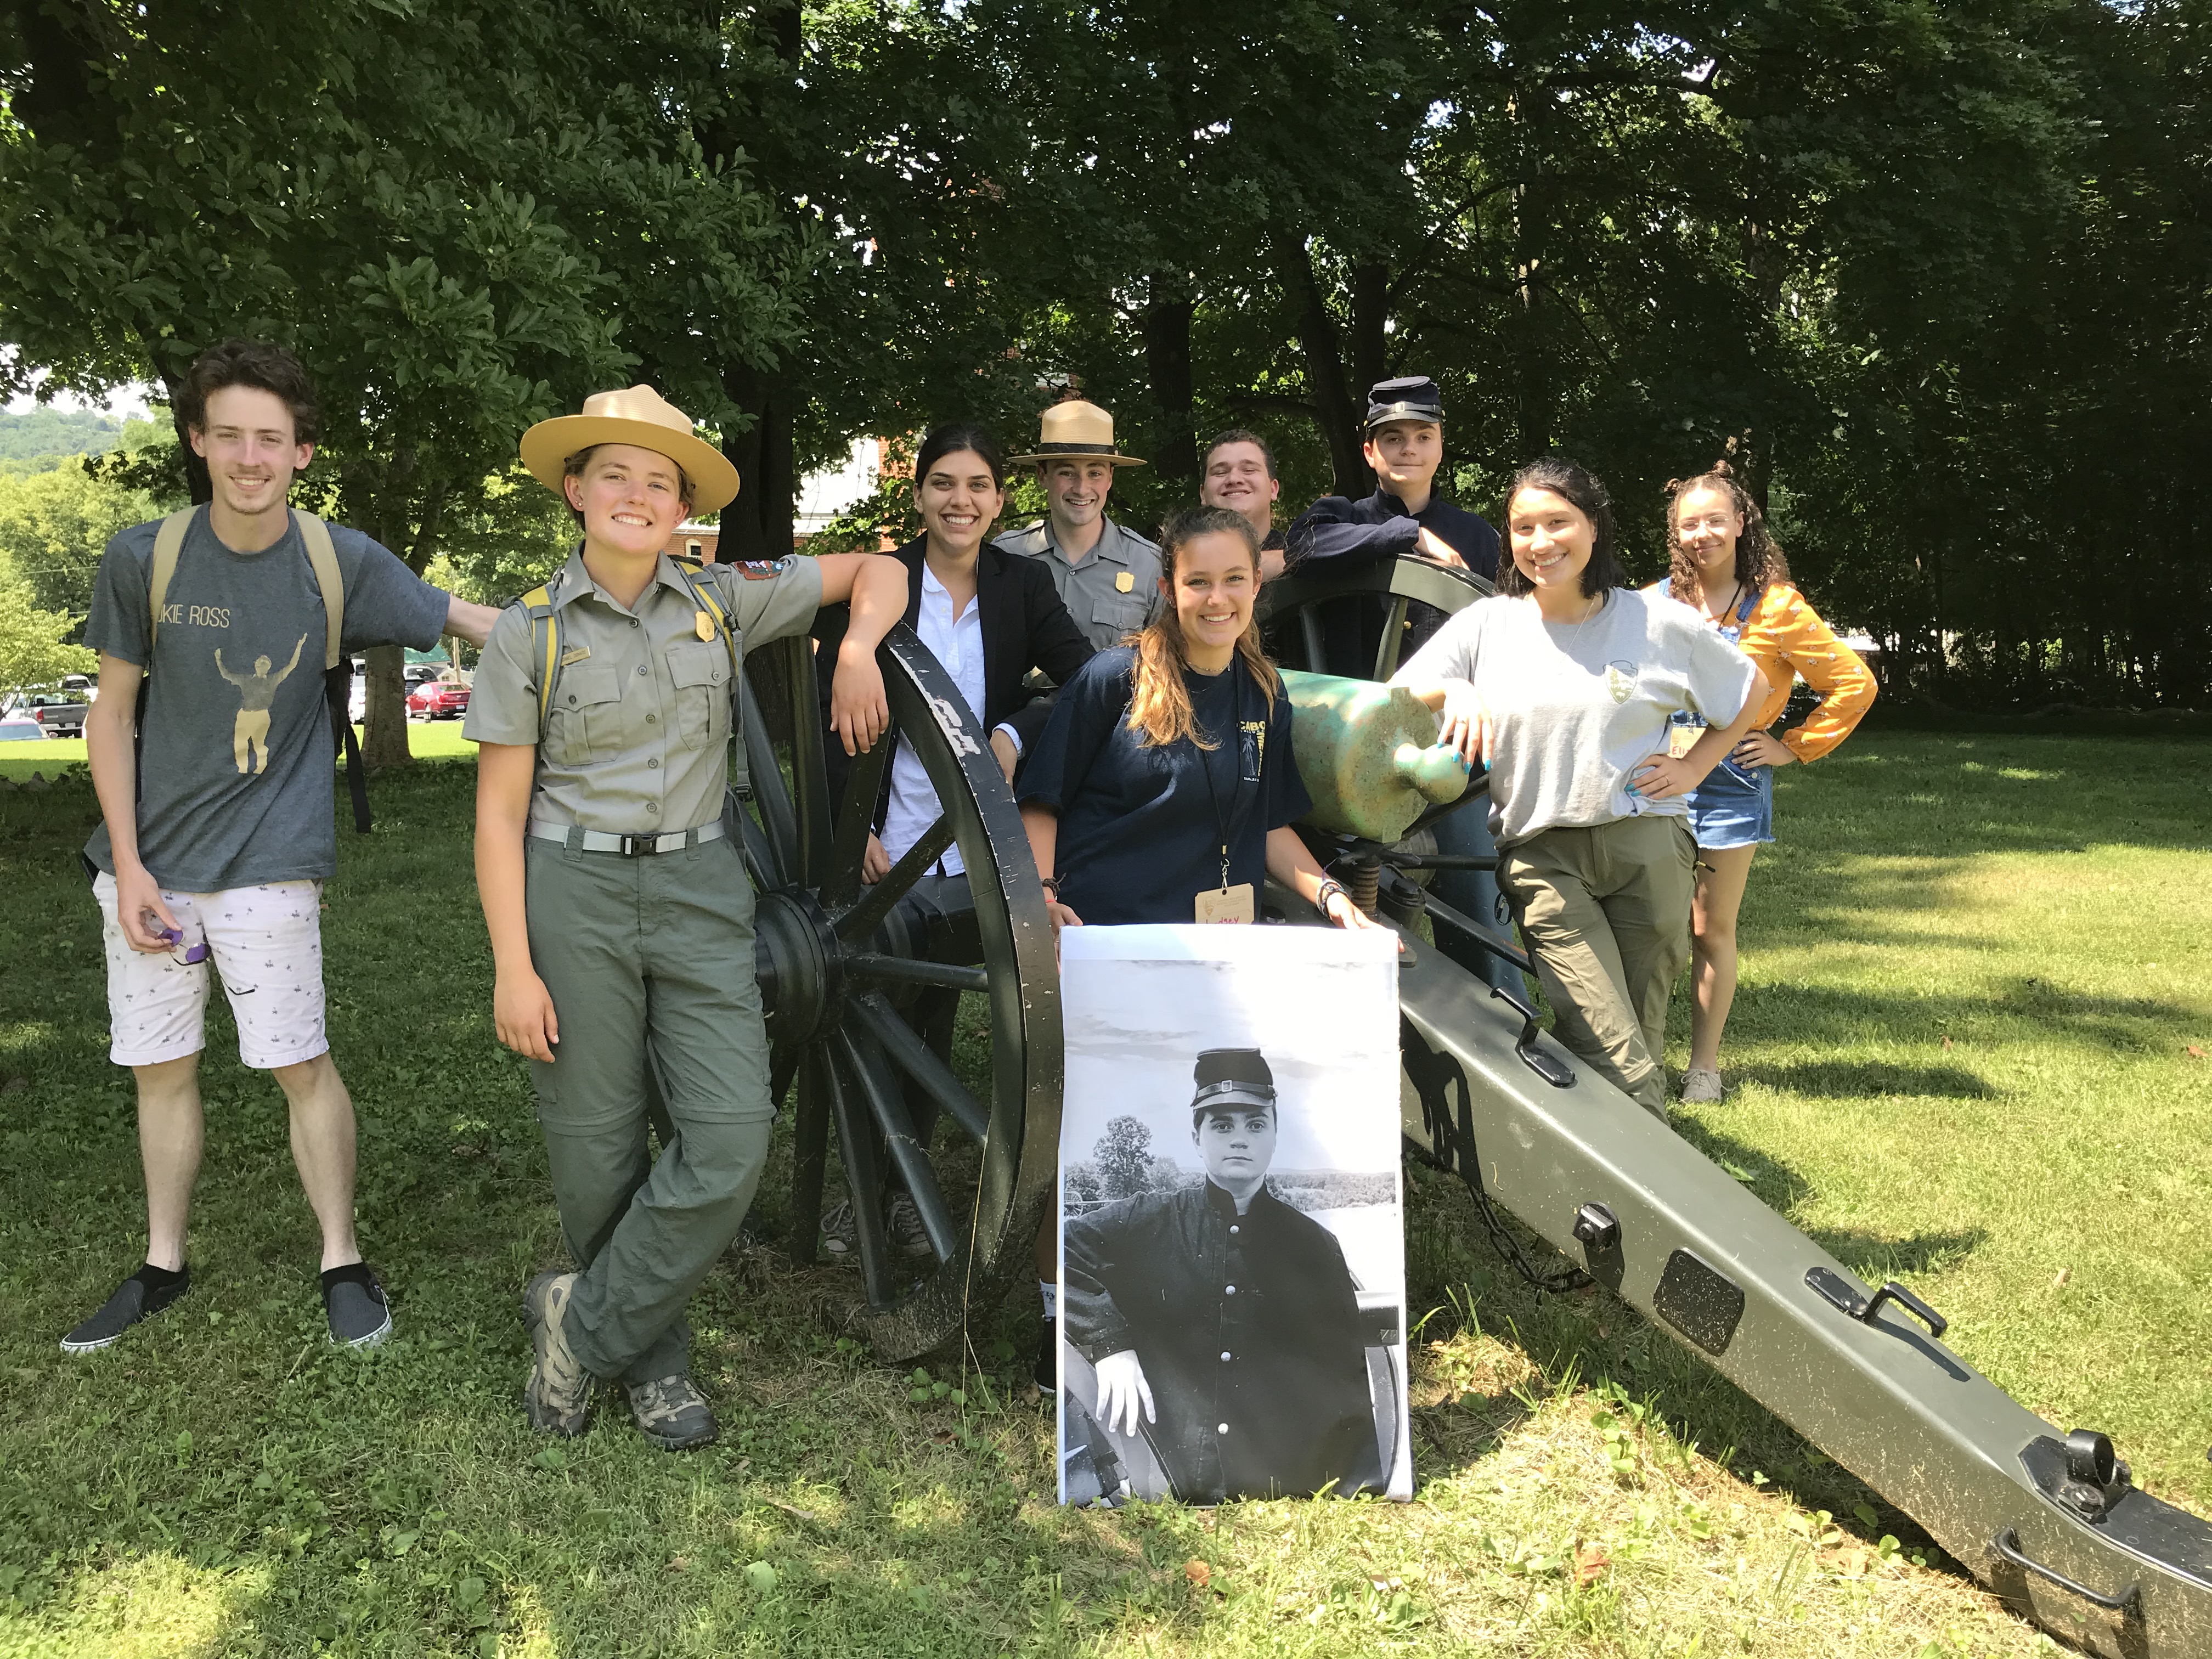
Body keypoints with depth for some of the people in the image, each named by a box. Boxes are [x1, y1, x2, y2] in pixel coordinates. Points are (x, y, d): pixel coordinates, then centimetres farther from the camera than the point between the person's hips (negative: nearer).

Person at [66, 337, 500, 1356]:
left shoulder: (340, 562, -5)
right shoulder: (145, 558, -3)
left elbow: (476, 623, -2)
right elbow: (112, 714, 2)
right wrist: (128, 867, -4)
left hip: (267, 863, -2)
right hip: (151, 862, 2)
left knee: (301, 1064, -1)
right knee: (159, 1068, 12)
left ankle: (343, 1264, 16)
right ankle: (162, 1267, 30)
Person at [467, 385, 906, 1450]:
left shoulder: (723, 601, 4)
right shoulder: (530, 631, -2)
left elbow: (876, 569, 15)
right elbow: (498, 812, -2)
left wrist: (858, 654, -5)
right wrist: (513, 966, -8)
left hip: (699, 891, 2)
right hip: (573, 894, -2)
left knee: (731, 1132, -9)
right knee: (599, 1148, 4)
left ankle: (581, 1321, 10)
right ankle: (653, 1360, 25)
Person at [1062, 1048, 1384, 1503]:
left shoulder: (1315, 1247, 8)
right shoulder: (1147, 1223, 3)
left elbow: (1349, 1383, 8)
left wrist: (1361, 1490, -3)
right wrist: (1107, 1340, -11)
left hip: (1286, 1487, 2)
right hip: (1164, 1490, -2)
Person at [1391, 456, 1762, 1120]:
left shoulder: (1658, 622, 4)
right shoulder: (1485, 625, 5)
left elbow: (1747, 695, 18)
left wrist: (1692, 768, 7)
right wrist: (1454, 690, -16)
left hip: (1647, 847, 1)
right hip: (1542, 857, -1)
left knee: (1643, 1046, 8)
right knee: (1618, 1066, -14)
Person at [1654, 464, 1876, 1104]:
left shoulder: (1776, 607, -3)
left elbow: (1855, 684, -2)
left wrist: (1794, 747, -3)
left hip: (1729, 781, -2)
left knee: (1712, 929, 4)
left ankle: (1704, 1064, 15)